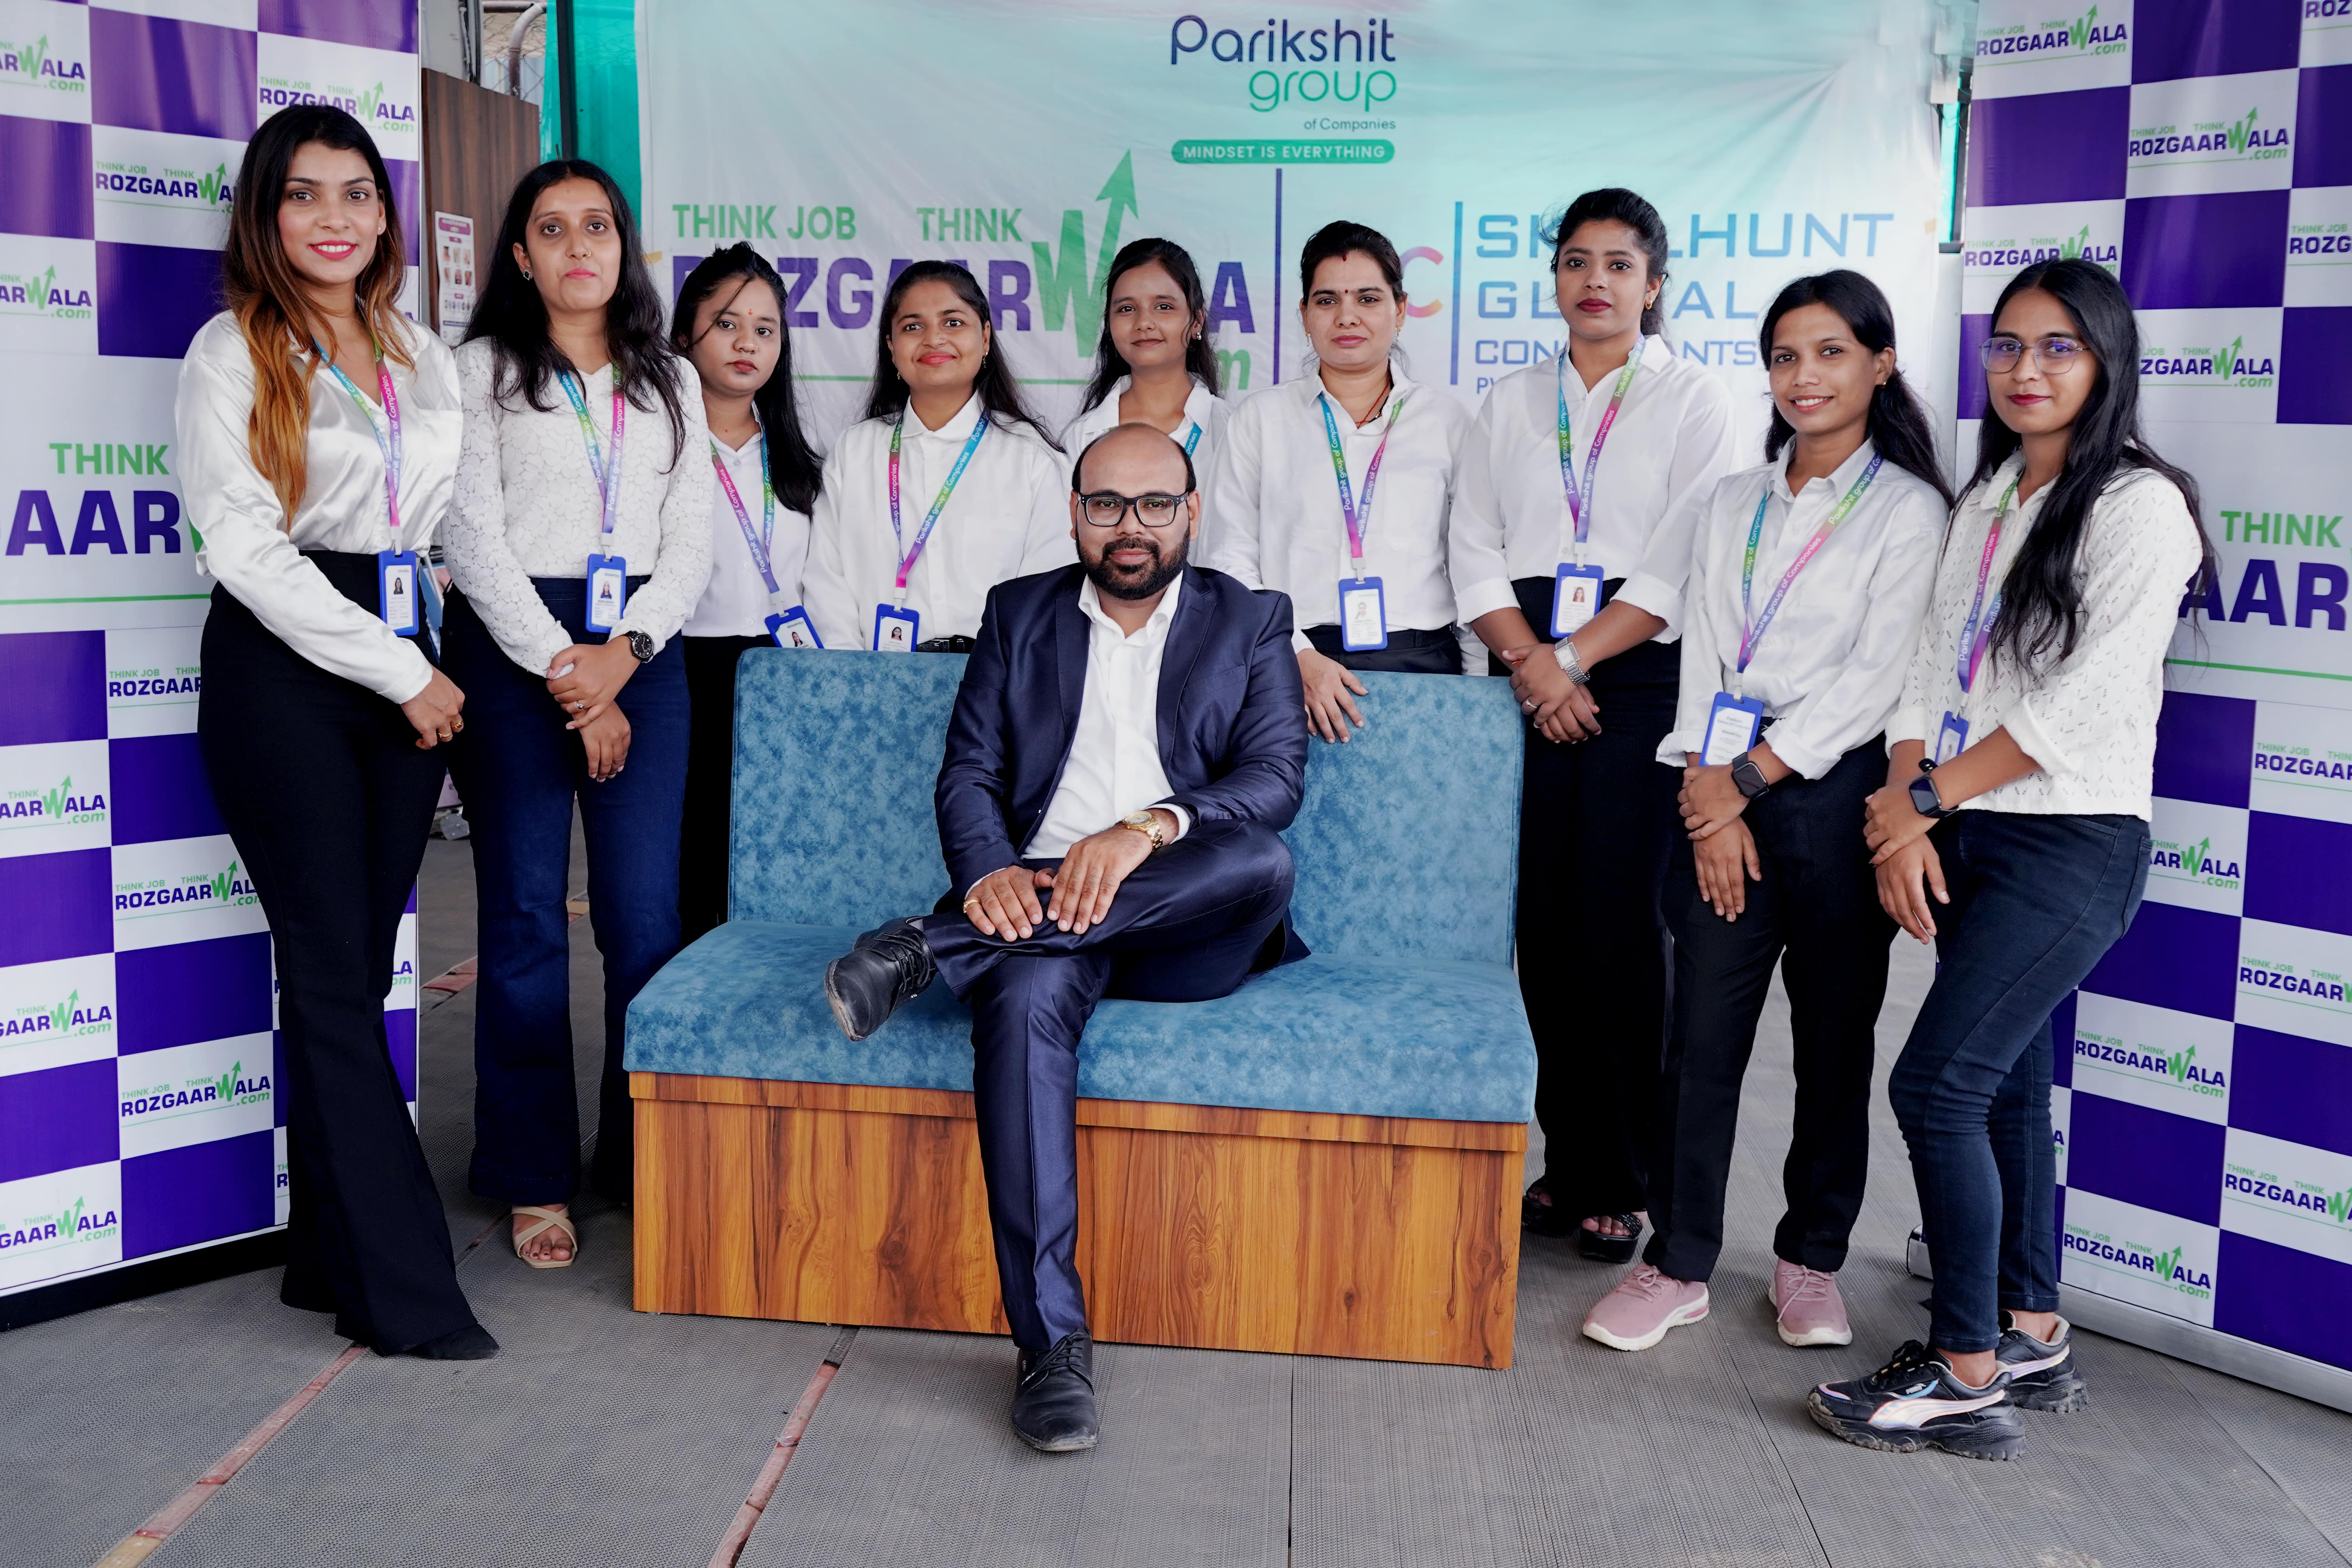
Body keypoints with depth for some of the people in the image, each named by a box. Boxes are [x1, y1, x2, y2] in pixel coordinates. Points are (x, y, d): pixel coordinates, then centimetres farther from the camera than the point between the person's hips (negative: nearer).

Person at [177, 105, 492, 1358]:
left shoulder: (422, 355, 15)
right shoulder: (232, 353, -2)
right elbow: (248, 550, -10)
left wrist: (434, 667, 7)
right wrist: (402, 675, -11)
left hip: (404, 666, 6)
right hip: (283, 668, -5)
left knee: (362, 969, 8)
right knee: (332, 972, -4)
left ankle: (330, 1256, 18)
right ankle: (405, 1289, 0)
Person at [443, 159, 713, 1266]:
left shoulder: (669, 381, 16)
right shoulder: (482, 368, 6)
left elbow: (690, 543, 8)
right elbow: (473, 537, -3)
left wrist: (622, 656, -8)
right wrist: (564, 674, -10)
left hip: (640, 654, 3)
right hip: (513, 650, -2)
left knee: (646, 916, -1)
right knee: (525, 919, -1)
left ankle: (645, 1159, 12)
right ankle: (534, 1177, 9)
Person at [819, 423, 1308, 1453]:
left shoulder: (1250, 621, 14)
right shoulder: (1019, 612, 19)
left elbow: (1277, 776, -2)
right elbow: (969, 772, 9)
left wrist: (1149, 828, -21)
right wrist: (989, 872, -14)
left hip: (1184, 929, 0)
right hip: (1039, 904, 0)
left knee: (1261, 861, -34)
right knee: (1024, 999, -35)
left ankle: (931, 950, -30)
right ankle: (1053, 1342, -31)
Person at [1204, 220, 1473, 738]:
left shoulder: (1447, 420, 13)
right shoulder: (1260, 419, 11)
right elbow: (1228, 562, 5)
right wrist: (1299, 657, -9)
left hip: (1423, 669, 1)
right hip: (1291, 670, -1)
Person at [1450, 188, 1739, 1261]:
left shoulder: (1693, 401, 6)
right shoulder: (1511, 404, 17)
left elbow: (1678, 569, -4)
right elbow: (1476, 551, 7)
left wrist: (1574, 660, -11)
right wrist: (1533, 662, -8)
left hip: (1640, 679, -3)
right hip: (1529, 680, 3)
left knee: (1619, 923, -5)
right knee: (1542, 923, 2)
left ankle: (1617, 1183, 5)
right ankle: (1566, 1162, 14)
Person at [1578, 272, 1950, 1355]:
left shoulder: (1910, 510, 1)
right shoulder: (1732, 504, 15)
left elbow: (1876, 679, -8)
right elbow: (1702, 656, 8)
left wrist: (1746, 780, -10)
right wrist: (1711, 794, -4)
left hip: (1838, 791, -3)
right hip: (1723, 791, 3)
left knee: (1834, 1041, 7)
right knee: (1700, 1037, 2)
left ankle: (1812, 1260, 22)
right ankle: (1678, 1263, 11)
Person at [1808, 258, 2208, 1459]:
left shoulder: (2139, 505, -9)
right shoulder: (1988, 497, 14)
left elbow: (2084, 705, -17)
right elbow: (1933, 663, 8)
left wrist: (1928, 797, -12)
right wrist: (1908, 822, -4)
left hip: (2072, 842, -7)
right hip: (1966, 836, 8)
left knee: (1937, 1083, -11)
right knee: (2004, 1087, 13)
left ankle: (1966, 1372, 0)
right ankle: (2030, 1338, 25)